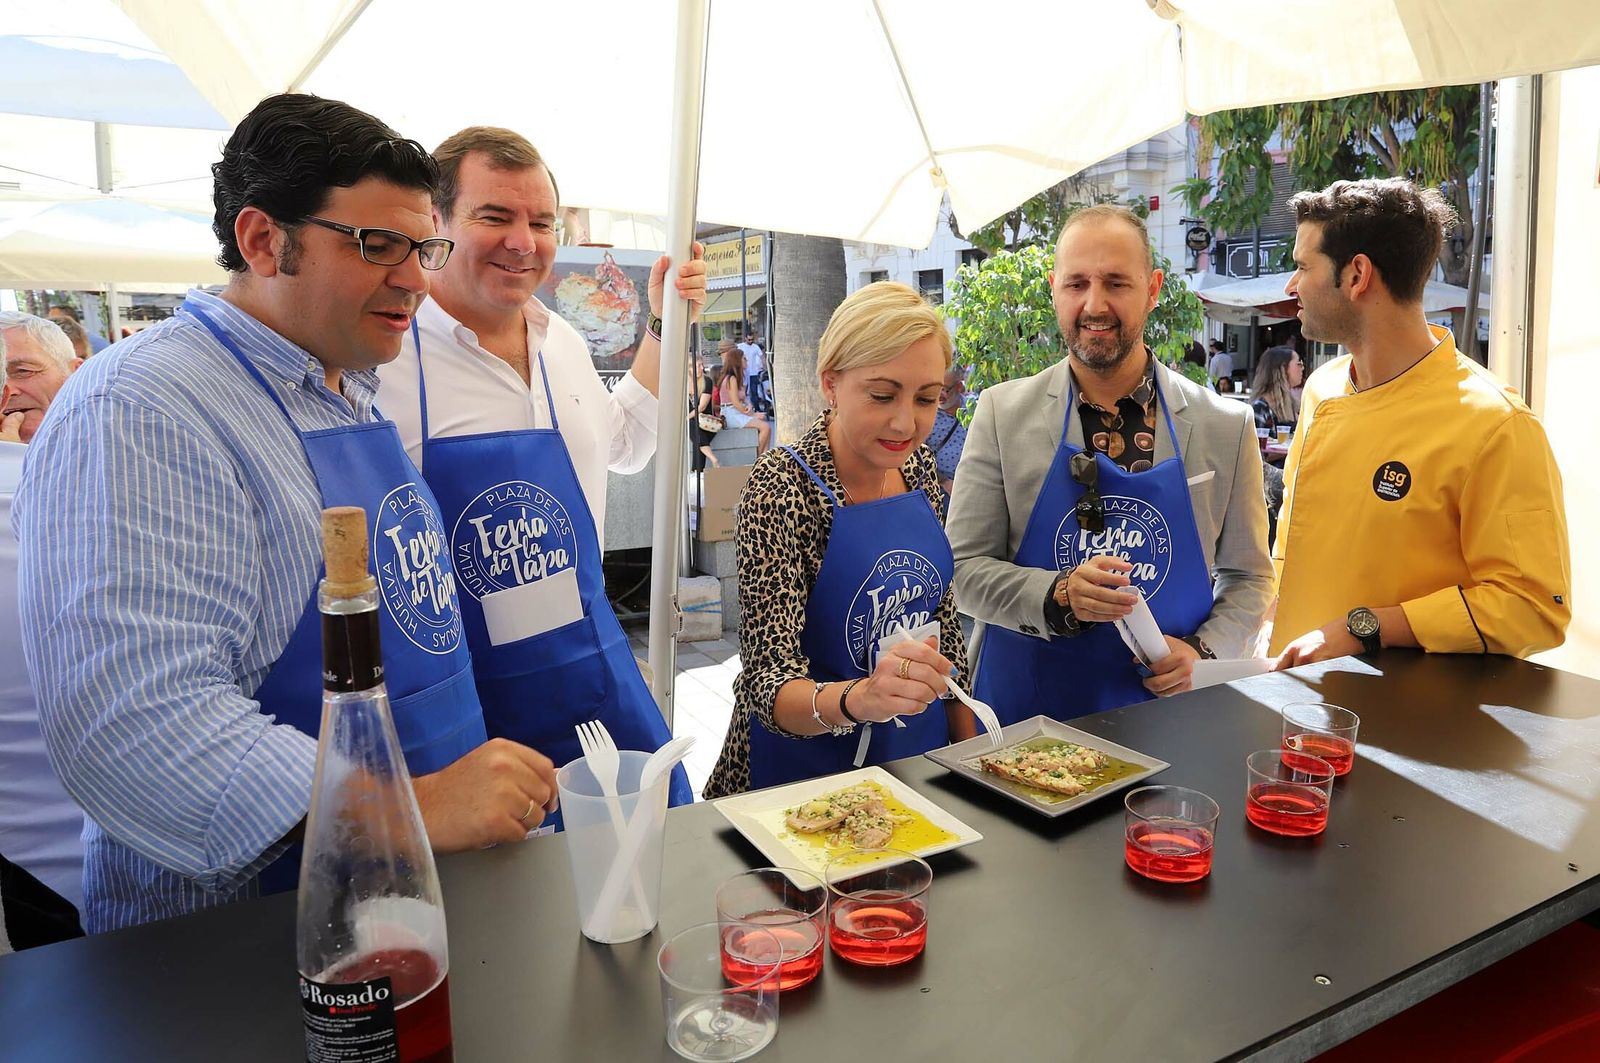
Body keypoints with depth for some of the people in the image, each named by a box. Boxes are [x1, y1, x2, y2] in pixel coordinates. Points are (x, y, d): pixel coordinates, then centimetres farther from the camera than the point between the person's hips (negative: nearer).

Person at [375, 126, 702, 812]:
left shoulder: (564, 343, 7)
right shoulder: (379, 358, -15)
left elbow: (624, 446, 26)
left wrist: (663, 325, 18)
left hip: (603, 688, 6)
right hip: (459, 720, -6)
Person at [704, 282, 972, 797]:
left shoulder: (918, 465, -5)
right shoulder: (781, 488, -23)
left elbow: (941, 618, 6)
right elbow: (768, 685, -26)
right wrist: (857, 698, -45)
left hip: (920, 756, 6)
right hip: (810, 770, -5)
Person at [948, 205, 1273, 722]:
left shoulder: (1225, 426, -2)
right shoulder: (1002, 413, -5)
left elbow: (1247, 576, 7)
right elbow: (964, 565, -5)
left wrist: (1202, 651, -10)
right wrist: (1058, 595, -21)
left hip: (1165, 702, 1)